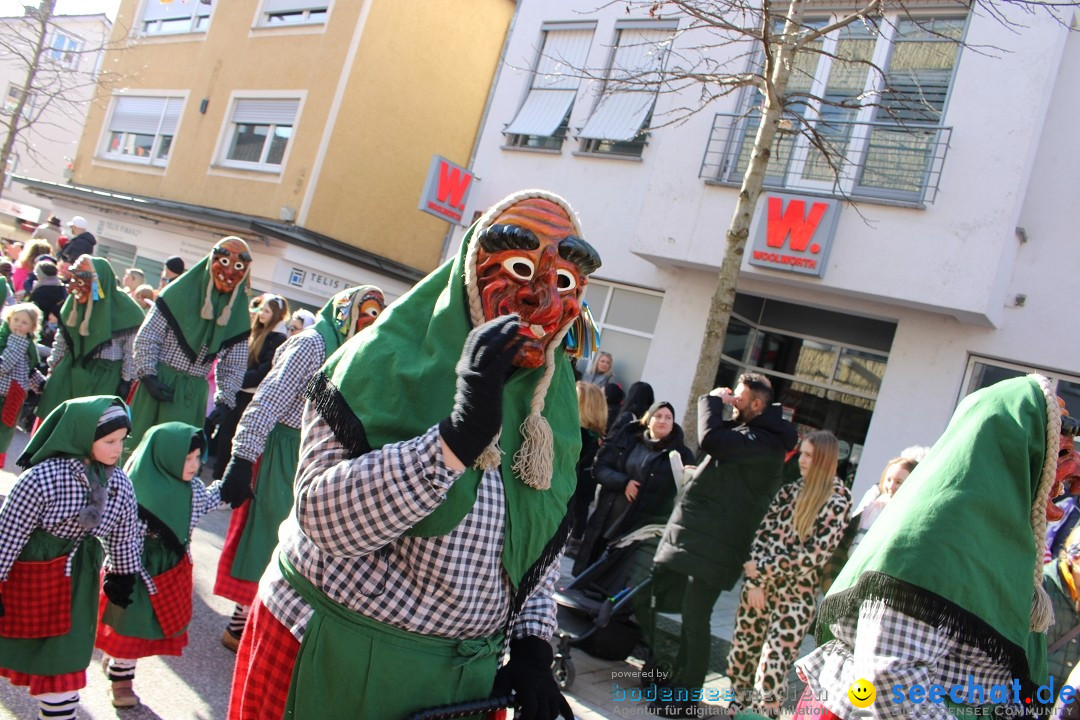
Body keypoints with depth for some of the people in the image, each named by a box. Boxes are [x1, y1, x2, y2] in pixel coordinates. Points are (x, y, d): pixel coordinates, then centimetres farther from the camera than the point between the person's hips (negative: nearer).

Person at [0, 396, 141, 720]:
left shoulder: (120, 484, -9)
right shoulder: (42, 478, -27)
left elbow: (124, 536, 6)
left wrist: (123, 577, 15)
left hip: (77, 581, 4)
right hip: (29, 575, -4)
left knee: (64, 661, 15)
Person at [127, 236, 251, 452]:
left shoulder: (239, 314, 4)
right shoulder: (179, 293, -4)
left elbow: (235, 365, 7)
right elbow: (147, 337, -3)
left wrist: (224, 400, -2)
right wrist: (147, 375, -10)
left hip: (194, 394, 2)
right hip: (159, 383, -2)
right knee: (140, 441, 6)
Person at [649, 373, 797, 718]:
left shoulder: (764, 442, -17)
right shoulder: (746, 430, 16)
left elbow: (711, 440, -29)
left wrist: (713, 400, -15)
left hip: (713, 543, -10)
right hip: (696, 533, 11)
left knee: (694, 617, -5)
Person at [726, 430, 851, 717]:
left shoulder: (836, 503, -8)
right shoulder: (789, 490, 7)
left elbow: (814, 556, -15)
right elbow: (761, 533, 3)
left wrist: (762, 569, -12)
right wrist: (754, 581, -8)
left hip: (795, 599, -5)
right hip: (760, 587, 5)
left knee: (771, 672, -4)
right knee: (741, 655, 12)